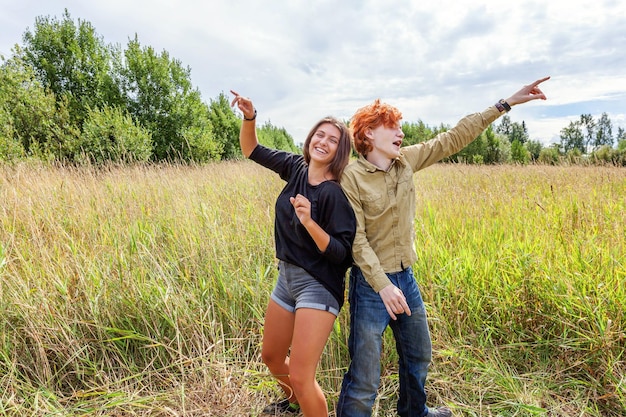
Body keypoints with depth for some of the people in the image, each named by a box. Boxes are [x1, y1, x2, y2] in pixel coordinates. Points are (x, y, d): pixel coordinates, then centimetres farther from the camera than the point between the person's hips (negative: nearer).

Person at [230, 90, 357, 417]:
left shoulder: (335, 194, -19)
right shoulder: (296, 167, -2)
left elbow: (341, 253, -21)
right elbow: (252, 150, 9)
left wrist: (309, 222, -35)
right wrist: (250, 118, -8)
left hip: (319, 286, -7)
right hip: (286, 278, 7)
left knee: (301, 377, -6)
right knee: (271, 357, 24)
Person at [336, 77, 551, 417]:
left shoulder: (406, 161, 1)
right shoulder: (350, 177, -16)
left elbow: (453, 139, 5)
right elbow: (356, 239, -19)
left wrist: (506, 103, 5)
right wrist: (383, 286, -26)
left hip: (406, 277, 7)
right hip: (371, 282, -7)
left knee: (418, 357, 27)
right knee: (365, 379, 0)